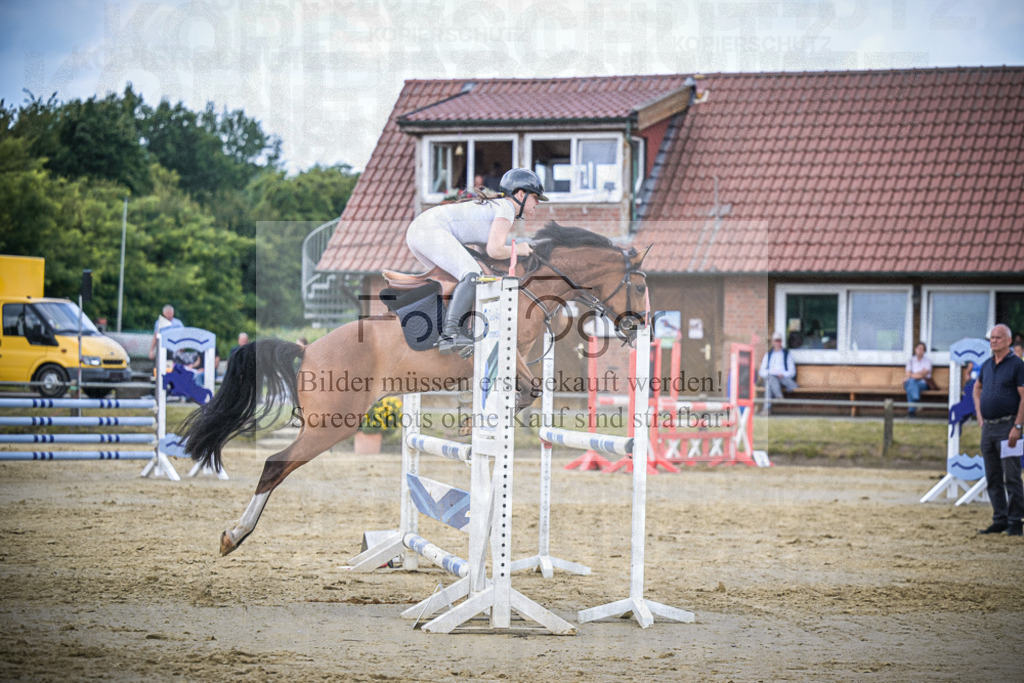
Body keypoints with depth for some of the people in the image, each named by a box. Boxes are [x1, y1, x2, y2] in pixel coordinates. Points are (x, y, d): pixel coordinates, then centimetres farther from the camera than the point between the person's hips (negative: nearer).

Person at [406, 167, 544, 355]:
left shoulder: (494, 205, 26)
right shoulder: (506, 208, -2)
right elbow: (494, 250, -12)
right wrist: (517, 249, 5)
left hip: (415, 229, 10)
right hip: (432, 229, -10)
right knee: (473, 276, -21)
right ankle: (450, 333, -34)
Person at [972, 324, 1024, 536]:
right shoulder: (987, 365, 13)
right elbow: (977, 388, 31)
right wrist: (979, 414, 18)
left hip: (1007, 426, -7)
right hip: (988, 427, 7)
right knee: (993, 478, 8)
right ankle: (999, 519, 15)